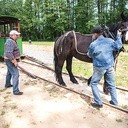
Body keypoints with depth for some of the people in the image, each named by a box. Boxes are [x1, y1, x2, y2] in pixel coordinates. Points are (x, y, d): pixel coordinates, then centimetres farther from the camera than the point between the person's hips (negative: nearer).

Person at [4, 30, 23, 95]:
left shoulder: (12, 41, 9)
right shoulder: (10, 42, -24)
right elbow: (9, 53, -32)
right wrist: (14, 61, -28)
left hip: (9, 60, 11)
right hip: (10, 61, -11)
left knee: (9, 72, 27)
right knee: (15, 74, -11)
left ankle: (7, 84, 48)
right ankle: (16, 91, -9)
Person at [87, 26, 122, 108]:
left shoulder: (93, 44, -11)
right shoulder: (110, 41, -3)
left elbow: (90, 55, 4)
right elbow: (119, 46, 13)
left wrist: (88, 53, 27)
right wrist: (119, 36, 23)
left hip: (99, 68, -4)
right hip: (110, 66, 4)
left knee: (93, 84, 11)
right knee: (112, 84, 18)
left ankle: (99, 103, 10)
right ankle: (114, 102, 29)